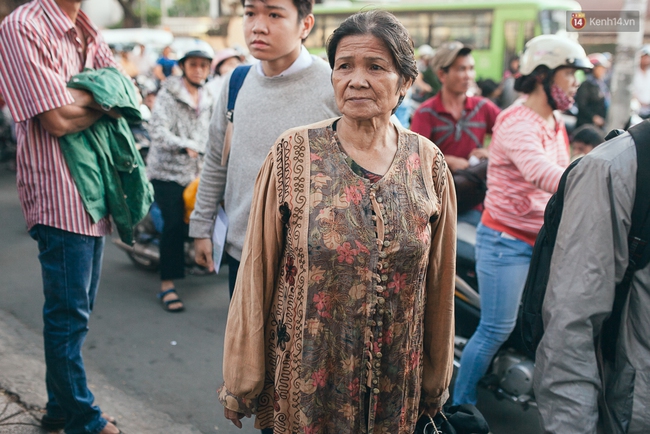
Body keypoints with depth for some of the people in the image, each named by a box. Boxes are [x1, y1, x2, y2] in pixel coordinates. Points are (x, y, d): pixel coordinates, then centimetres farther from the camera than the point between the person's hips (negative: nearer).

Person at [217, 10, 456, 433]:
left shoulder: (429, 164, -4)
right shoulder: (293, 153, -10)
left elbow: (439, 284, 3)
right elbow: (258, 273, -6)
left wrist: (436, 382, 10)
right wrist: (242, 382, -2)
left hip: (397, 385, 2)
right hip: (306, 378, -1)